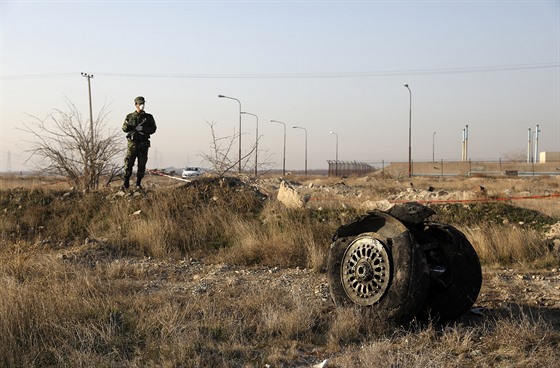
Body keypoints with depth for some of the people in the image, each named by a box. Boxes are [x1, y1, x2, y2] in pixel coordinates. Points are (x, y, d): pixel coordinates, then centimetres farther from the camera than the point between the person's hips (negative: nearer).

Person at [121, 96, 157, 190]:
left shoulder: (148, 117, 9)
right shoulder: (130, 116, 9)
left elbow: (153, 129, 3)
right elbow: (124, 128, 3)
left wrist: (143, 129, -14)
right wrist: (135, 128, -18)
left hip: (143, 144, 1)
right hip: (132, 143, -1)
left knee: (142, 165, 1)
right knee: (128, 164, -4)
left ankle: (138, 183, 11)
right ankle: (125, 184, 2)